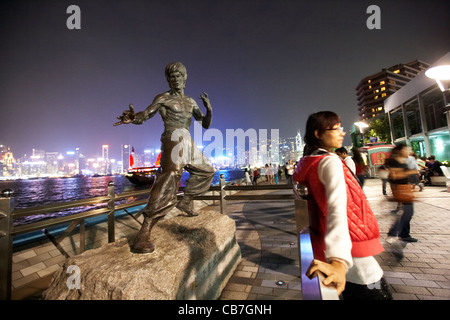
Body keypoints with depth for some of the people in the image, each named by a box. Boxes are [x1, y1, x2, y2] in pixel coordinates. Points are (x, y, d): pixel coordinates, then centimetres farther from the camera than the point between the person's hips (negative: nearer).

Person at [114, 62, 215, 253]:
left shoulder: (191, 102, 19)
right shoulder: (163, 98, 3)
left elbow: (205, 124, 17)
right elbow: (143, 116, -5)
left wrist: (209, 109, -3)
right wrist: (131, 118, -29)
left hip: (188, 144, 8)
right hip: (173, 141, -8)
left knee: (206, 171, 18)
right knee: (169, 180, -28)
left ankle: (185, 202, 25)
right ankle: (143, 234, -29)